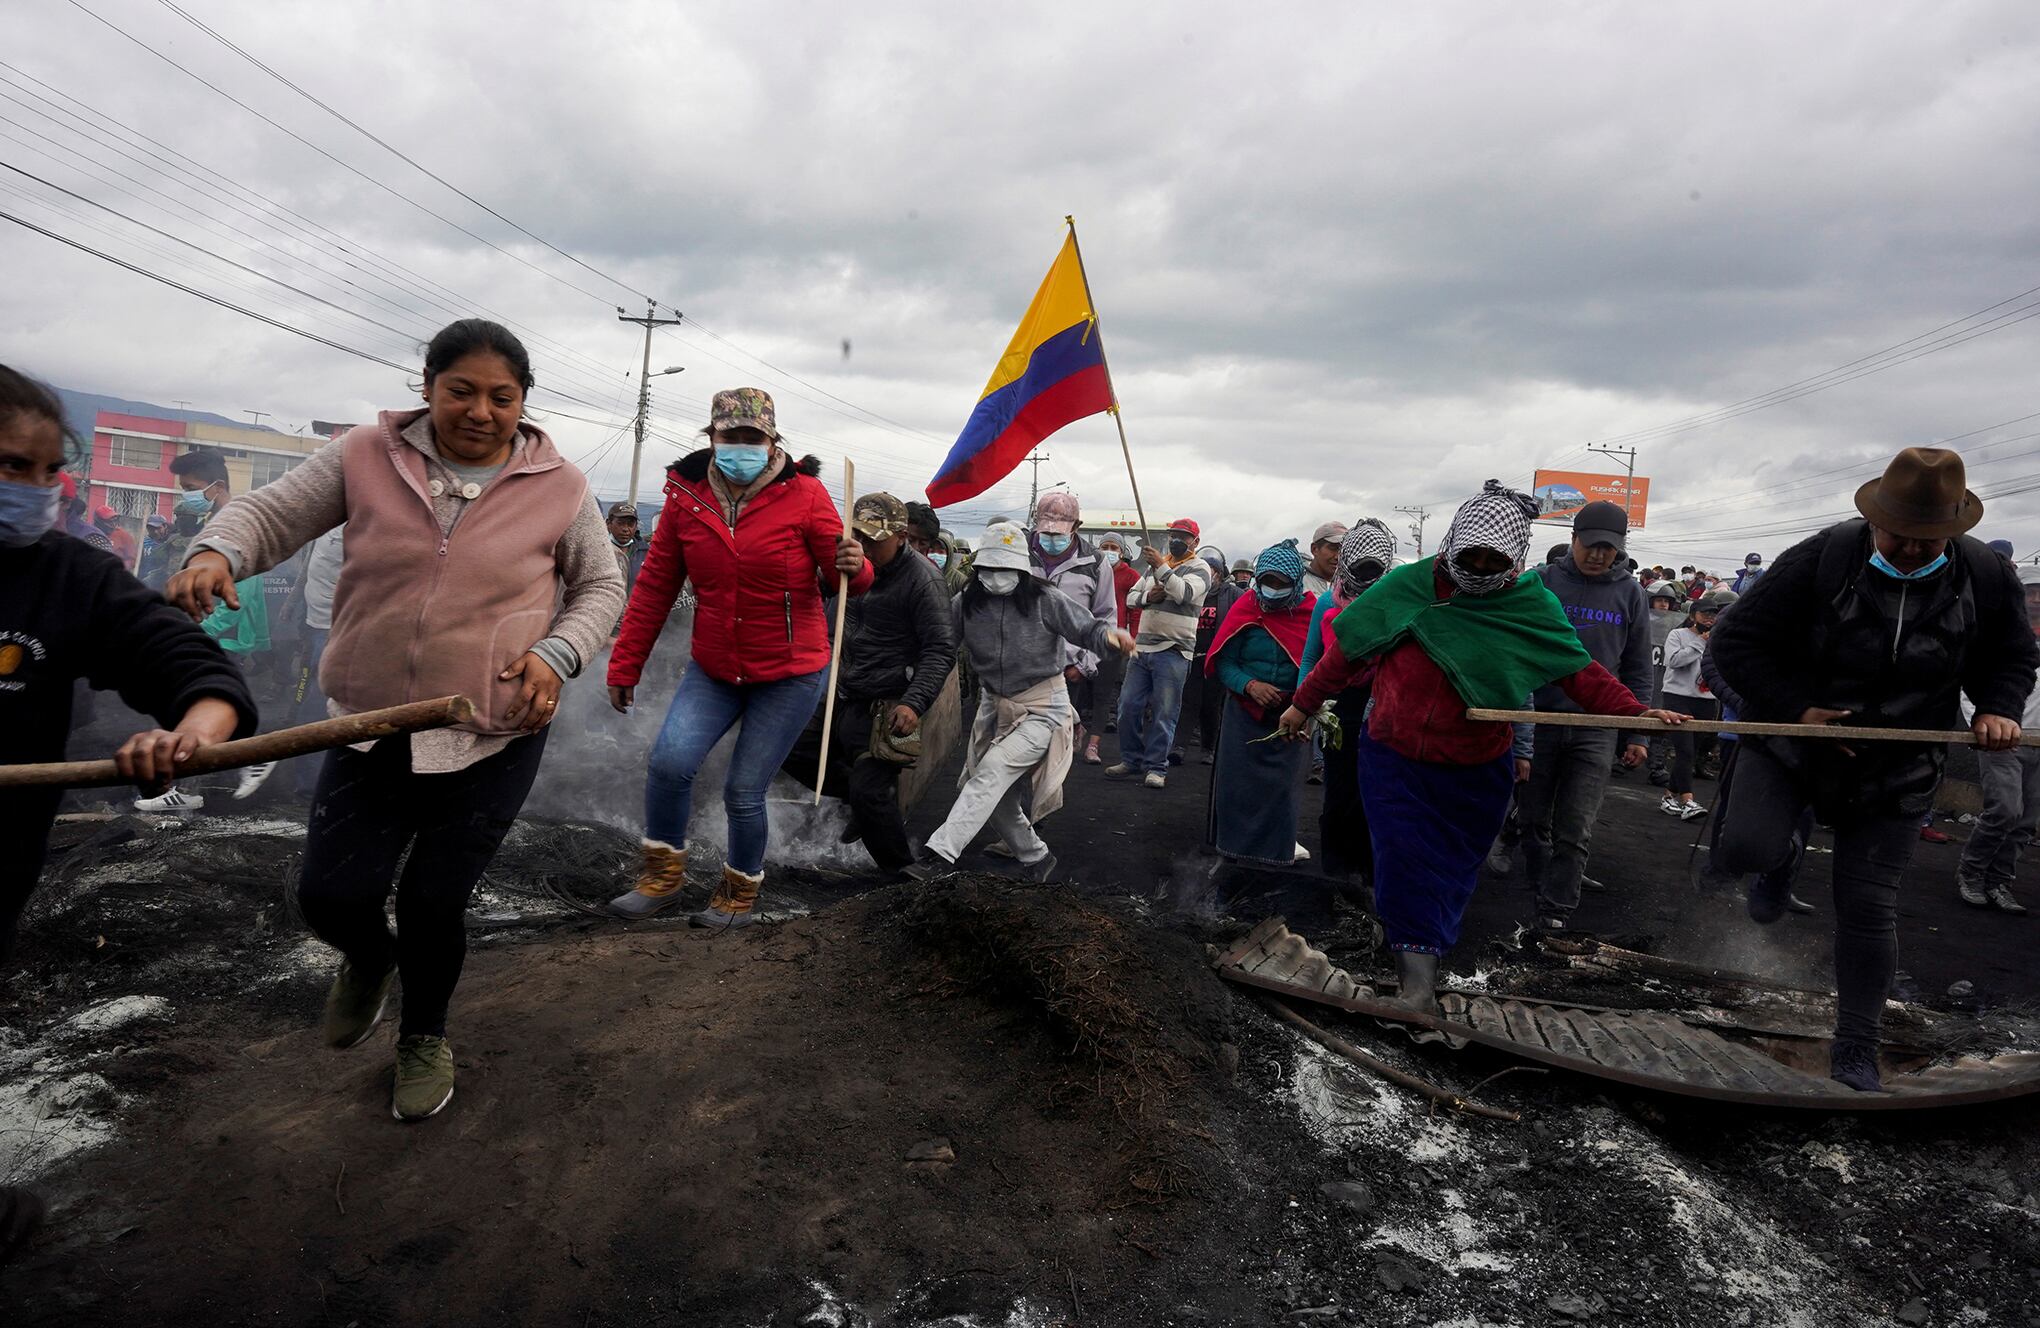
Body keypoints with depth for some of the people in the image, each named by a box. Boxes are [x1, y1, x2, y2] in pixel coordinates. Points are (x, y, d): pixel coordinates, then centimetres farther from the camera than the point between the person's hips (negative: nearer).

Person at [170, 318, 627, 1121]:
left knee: (433, 903, 4)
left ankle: (425, 1036, 35)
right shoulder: (367, 456, -2)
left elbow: (600, 587, 6)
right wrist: (215, 552, -19)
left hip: (493, 741, -2)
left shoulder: (558, 487, -4)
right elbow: (271, 514, 4)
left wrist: (557, 653, -12)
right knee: (331, 896, 1)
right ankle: (369, 960, 41)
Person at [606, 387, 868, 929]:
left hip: (790, 674, -3)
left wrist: (853, 566, -33)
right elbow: (655, 587, 4)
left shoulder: (802, 493, -11)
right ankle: (663, 873, 8)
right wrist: (625, 665, 6)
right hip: (714, 670, 3)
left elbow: (843, 577, -8)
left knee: (743, 791, -1)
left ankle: (741, 894, 26)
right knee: (670, 761, -17)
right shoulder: (687, 493, -3)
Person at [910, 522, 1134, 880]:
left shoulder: (1044, 601, -15)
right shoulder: (967, 603, -4)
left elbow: (1086, 628, -14)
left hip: (1042, 708, -5)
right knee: (996, 796, 10)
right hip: (995, 706, 6)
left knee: (991, 772, -22)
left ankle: (940, 854, -24)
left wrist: (1108, 634, -37)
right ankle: (1036, 858, 32)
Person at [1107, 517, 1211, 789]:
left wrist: (1161, 567, -28)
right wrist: (1148, 596, -6)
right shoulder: (1154, 565, 17)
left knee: (1164, 712, -3)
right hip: (1142, 647, 6)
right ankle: (1131, 760, 18)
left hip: (1173, 652, -6)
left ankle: (1156, 767, 4)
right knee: (1128, 705, 6)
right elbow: (1131, 597, 15)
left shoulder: (1199, 568, -1)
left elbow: (1185, 593, -21)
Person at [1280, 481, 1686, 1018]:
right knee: (1407, 863, -6)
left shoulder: (1531, 605, -6)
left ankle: (1419, 947, 31)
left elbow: (1580, 672, -4)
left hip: (1475, 772, 1)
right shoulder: (1407, 587, -8)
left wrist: (1635, 712, -19)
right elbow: (1347, 652, -1)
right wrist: (1304, 704, 2)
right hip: (1397, 761, -1)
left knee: (1452, 871, 11)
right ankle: (1417, 978, -1)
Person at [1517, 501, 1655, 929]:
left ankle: (1556, 911, 7)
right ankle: (1535, 893, 26)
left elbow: (1637, 670, 9)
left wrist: (1636, 733, 6)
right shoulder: (1542, 581, -1)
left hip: (1596, 727, 1)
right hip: (1537, 718, 0)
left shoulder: (1630, 593, 6)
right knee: (1534, 818, 10)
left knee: (1576, 830, -1)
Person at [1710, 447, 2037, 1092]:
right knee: (1745, 850, -23)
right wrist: (1796, 708, -21)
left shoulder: (1986, 577, -8)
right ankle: (1785, 850, 19)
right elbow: (1736, 640, -14)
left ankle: (1855, 1051, 21)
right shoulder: (1819, 561, -18)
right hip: (1790, 742, -2)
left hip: (1894, 772, 2)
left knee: (1869, 907, 4)